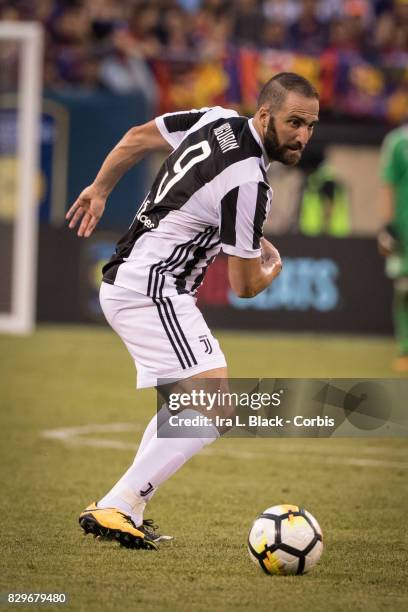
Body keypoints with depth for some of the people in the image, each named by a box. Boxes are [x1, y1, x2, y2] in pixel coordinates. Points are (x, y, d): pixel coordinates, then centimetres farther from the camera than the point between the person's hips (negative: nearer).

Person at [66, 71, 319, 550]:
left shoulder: (219, 120, 4)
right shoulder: (248, 182, -21)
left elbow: (137, 138, 17)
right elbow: (244, 286, -11)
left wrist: (99, 190, 31)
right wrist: (272, 266, 12)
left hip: (123, 280, 10)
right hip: (153, 291, -10)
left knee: (186, 406, 22)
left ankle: (124, 510, 18)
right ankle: (115, 509, -22)